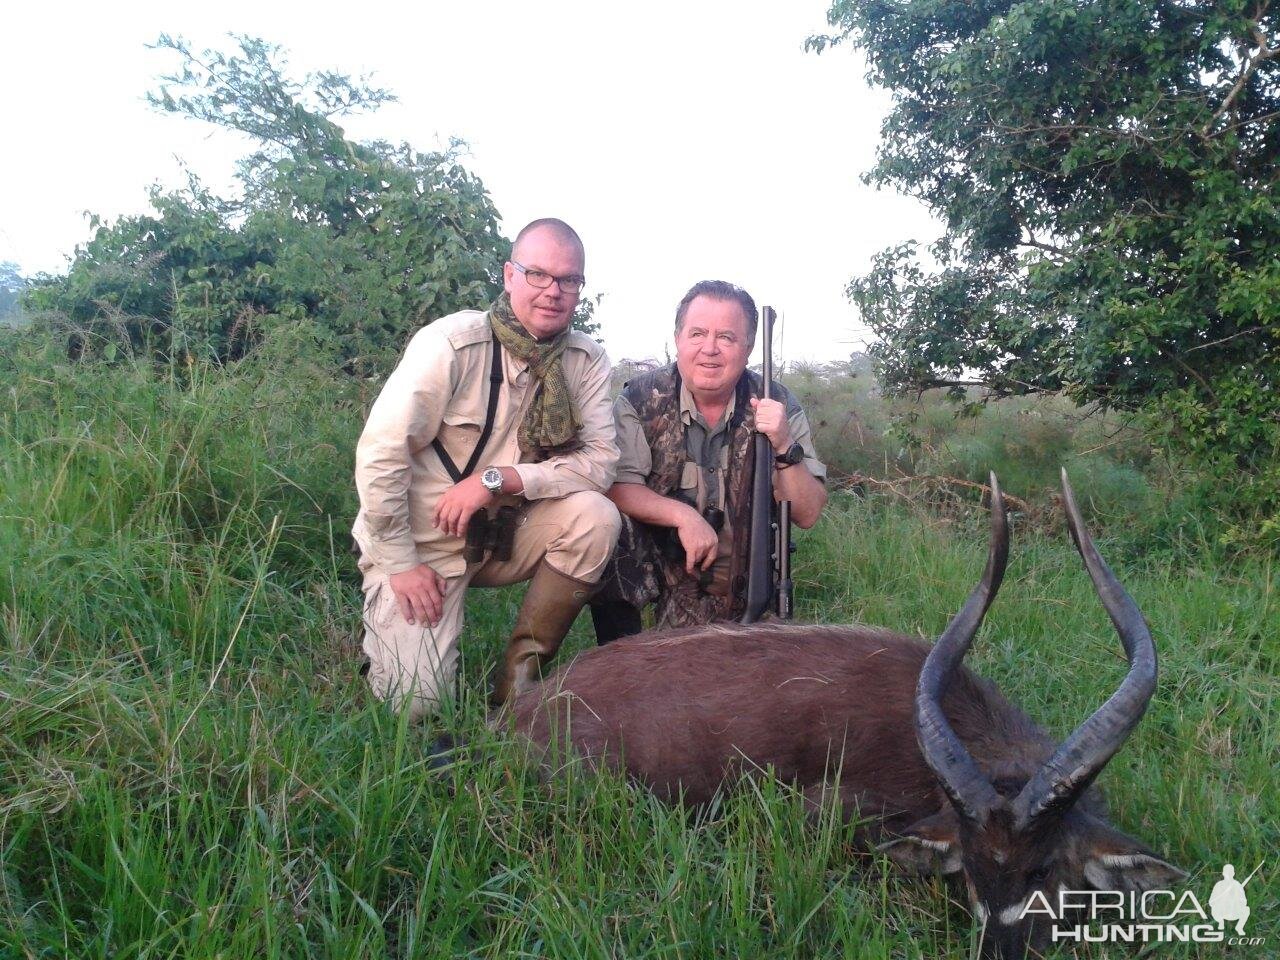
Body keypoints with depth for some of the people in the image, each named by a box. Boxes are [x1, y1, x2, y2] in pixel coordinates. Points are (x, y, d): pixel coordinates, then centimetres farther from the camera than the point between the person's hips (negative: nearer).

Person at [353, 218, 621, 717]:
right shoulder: (452, 343, -19)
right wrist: (399, 565, -17)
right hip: (423, 541, -4)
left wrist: (498, 478, -25)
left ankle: (518, 672, -6)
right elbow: (379, 455, -19)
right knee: (414, 698, -15)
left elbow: (600, 461, -14)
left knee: (595, 517, -24)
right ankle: (389, 620, 21)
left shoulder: (586, 360, -6)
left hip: (505, 534, 4)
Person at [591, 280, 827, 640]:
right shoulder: (640, 399, -10)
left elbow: (807, 515, -10)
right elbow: (616, 488, -15)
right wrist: (682, 515, -27)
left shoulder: (778, 405, -8)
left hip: (738, 577, 0)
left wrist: (784, 447, -25)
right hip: (658, 556, 0)